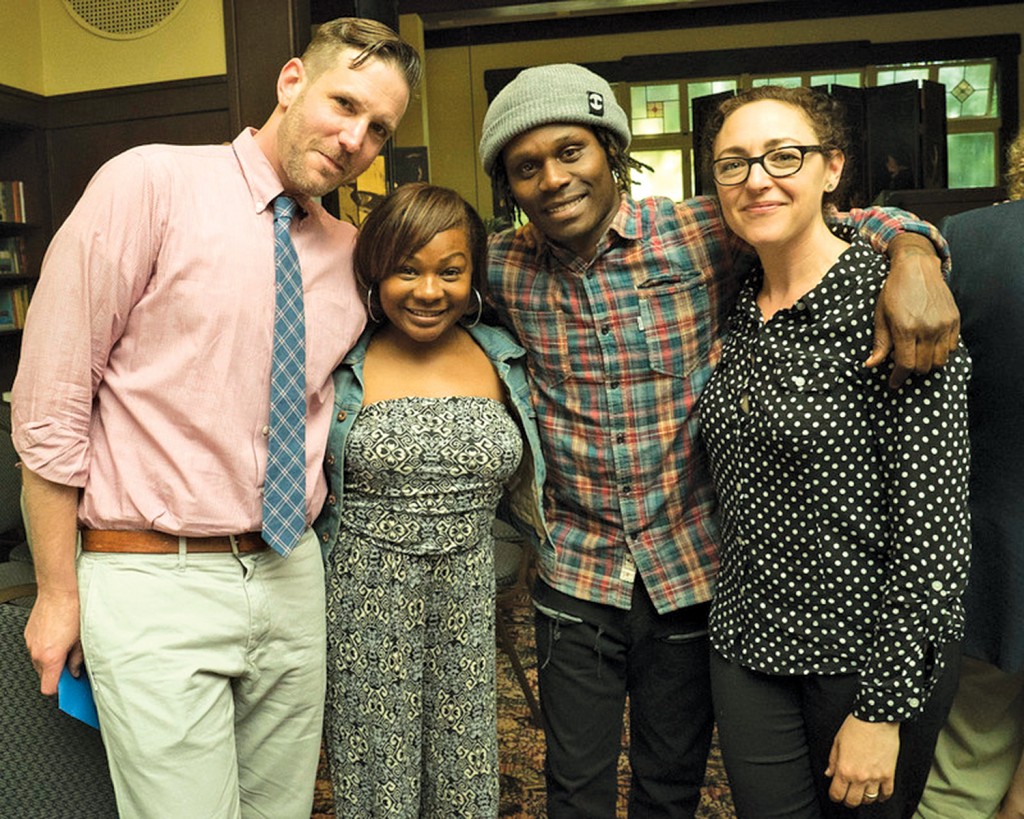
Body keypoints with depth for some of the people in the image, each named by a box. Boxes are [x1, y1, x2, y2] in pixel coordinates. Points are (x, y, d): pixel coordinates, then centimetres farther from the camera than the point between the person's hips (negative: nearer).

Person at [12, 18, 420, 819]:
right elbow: (50, 398, -8)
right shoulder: (150, 184, -9)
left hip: (292, 577, 5)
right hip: (156, 581, -5)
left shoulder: (351, 251, 7)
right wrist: (57, 592, -5)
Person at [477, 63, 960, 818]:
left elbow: (855, 224, -4)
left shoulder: (704, 234, -11)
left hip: (692, 575, -1)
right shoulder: (506, 269, -2)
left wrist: (915, 255, -27)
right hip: (575, 578, 2)